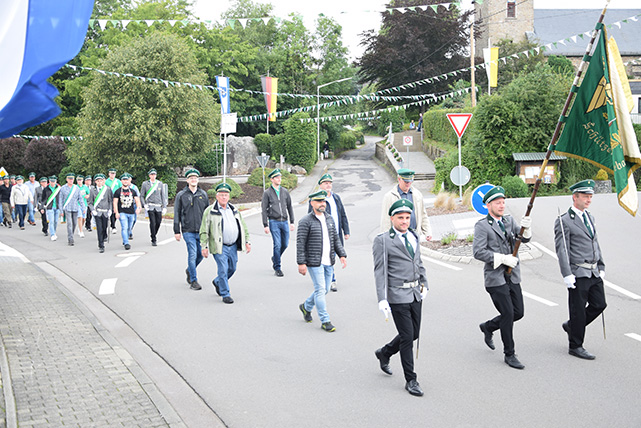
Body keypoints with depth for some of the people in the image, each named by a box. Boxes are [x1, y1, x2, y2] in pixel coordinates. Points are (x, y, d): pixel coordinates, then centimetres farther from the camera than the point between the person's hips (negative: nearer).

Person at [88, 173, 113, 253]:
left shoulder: (108, 189, 3)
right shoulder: (93, 190, 3)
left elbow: (111, 200, 7)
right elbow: (89, 202, 7)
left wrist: (110, 210, -1)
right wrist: (92, 210, -5)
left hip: (106, 212, 1)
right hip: (97, 212, -1)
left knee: (105, 228, 5)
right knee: (99, 229, -8)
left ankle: (102, 240, 32)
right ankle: (101, 246, -5)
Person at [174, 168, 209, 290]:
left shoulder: (203, 194, 10)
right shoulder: (181, 195, 2)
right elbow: (177, 214, 3)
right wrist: (176, 231, -1)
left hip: (201, 231, 4)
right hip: (188, 230, -3)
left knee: (201, 255, 8)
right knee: (192, 255, -9)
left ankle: (189, 270, 36)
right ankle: (193, 281, 0)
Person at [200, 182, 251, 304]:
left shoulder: (234, 210, 13)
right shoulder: (210, 211, -3)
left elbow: (243, 227, 19)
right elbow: (204, 231, -3)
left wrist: (247, 241, 12)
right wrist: (204, 247, -8)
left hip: (233, 246, 6)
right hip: (219, 247, -5)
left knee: (232, 268, 13)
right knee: (223, 269, -9)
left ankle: (217, 282, 39)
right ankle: (225, 294, 2)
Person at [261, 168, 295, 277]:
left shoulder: (285, 191, 10)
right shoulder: (267, 193, -1)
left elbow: (289, 207, 15)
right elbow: (264, 210, -2)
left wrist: (292, 222, 9)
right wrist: (265, 225, -7)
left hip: (284, 222, 4)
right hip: (274, 222, -4)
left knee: (285, 244, 8)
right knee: (277, 245, -9)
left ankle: (275, 258, 35)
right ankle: (277, 268, 2)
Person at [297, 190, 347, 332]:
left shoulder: (329, 219, 11)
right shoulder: (305, 221, -9)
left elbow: (335, 239, 16)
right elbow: (300, 243, -10)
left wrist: (342, 255, 6)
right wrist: (301, 263, -14)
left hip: (328, 262, 7)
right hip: (314, 262, -6)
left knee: (325, 289, 12)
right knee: (320, 290, -6)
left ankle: (306, 307, 36)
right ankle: (325, 321, 1)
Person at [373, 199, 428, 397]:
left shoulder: (414, 236, 11)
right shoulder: (382, 241, -9)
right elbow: (380, 272, -12)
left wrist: (424, 284, 12)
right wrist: (382, 300, -17)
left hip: (415, 293, 7)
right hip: (397, 295, -7)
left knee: (414, 334, 13)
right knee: (407, 337, -3)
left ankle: (384, 353, 38)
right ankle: (411, 380, 9)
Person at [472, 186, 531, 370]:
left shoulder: (509, 221, 12)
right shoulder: (482, 225, -7)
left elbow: (524, 238, 1)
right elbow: (478, 252, -16)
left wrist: (526, 227, -21)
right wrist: (503, 259, -19)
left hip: (513, 277, 6)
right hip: (496, 278, -6)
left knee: (518, 312, 8)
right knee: (508, 314, -6)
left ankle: (488, 327, 32)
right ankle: (509, 355, 8)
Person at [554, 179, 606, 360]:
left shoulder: (589, 217, 14)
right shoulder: (564, 221, -11)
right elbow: (562, 250, -14)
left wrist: (601, 267, 15)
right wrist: (567, 275, -19)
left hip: (594, 273, 7)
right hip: (578, 274, -7)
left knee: (599, 304, 8)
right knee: (578, 310, 0)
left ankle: (571, 326, 28)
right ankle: (575, 346, 14)